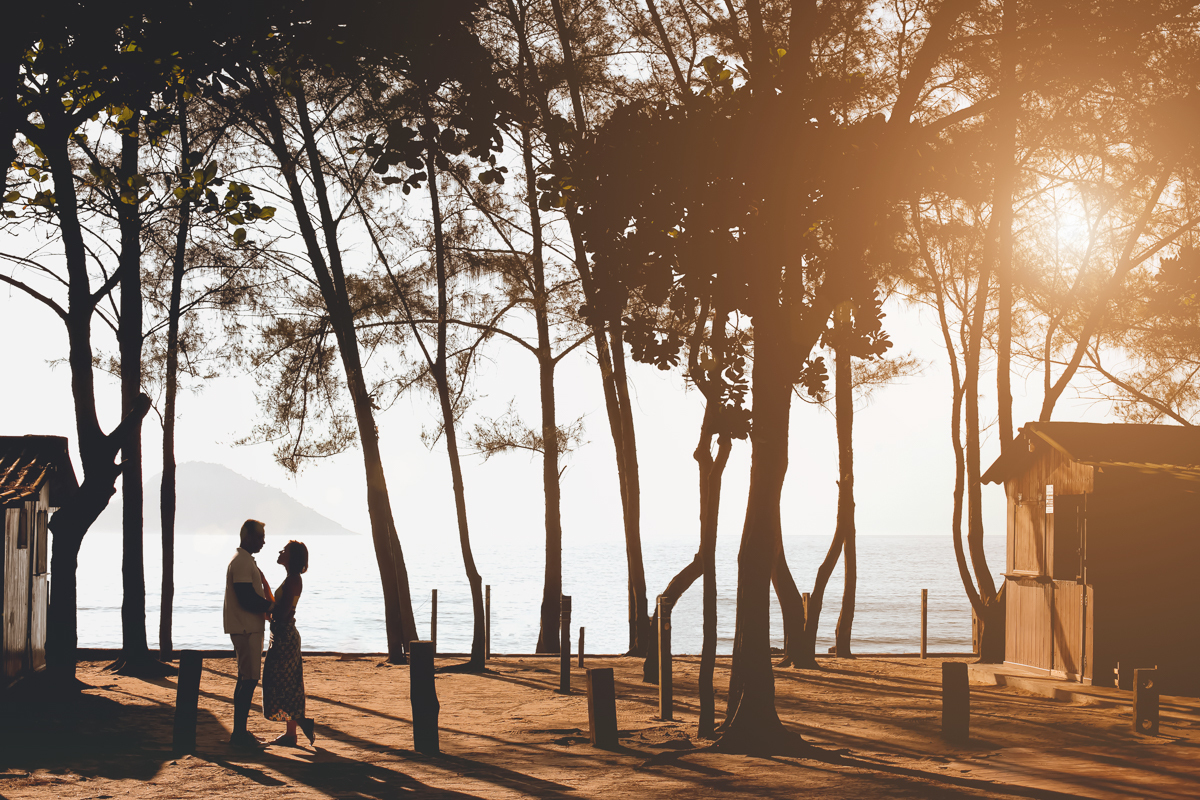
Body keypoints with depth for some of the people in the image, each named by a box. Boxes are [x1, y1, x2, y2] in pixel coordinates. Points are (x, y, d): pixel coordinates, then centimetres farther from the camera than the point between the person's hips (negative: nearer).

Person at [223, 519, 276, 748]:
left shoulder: (245, 560, 18)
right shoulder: (242, 562, -16)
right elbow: (247, 599, -23)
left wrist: (267, 605, 7)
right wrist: (270, 607, -9)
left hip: (248, 628, 11)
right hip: (246, 628, -11)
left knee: (246, 679, 14)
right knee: (249, 679, -9)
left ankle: (240, 732, 20)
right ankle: (239, 734, -7)